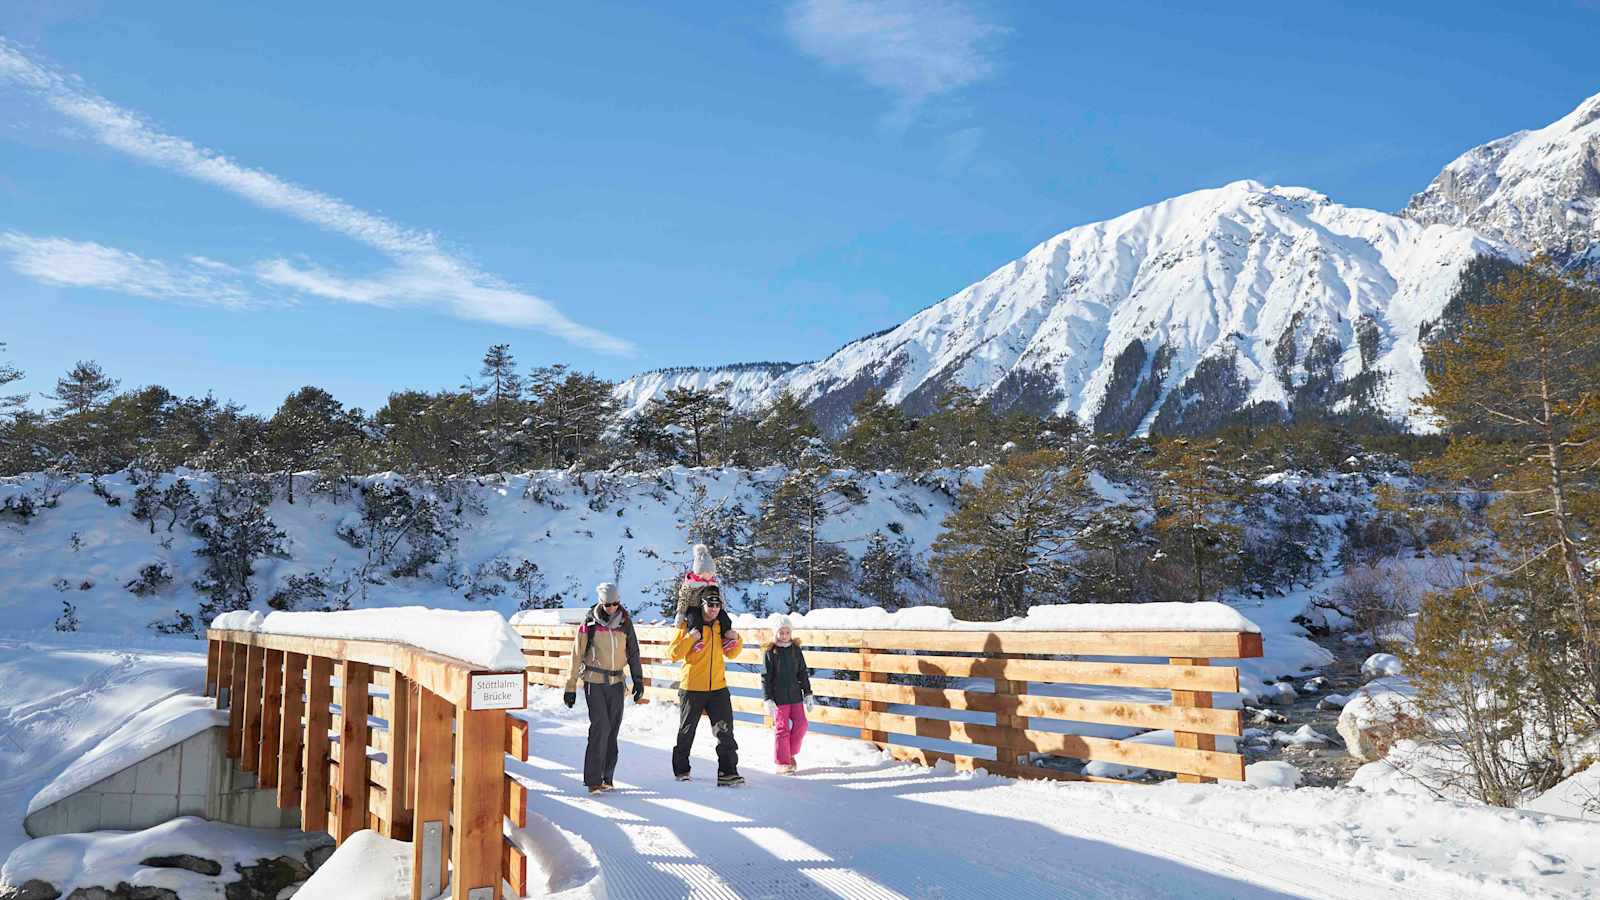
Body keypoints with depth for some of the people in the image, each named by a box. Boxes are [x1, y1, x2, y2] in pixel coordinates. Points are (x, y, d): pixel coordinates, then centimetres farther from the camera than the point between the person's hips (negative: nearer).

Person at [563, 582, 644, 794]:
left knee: (613, 729, 5)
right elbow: (577, 656, -1)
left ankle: (607, 776, 14)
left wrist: (638, 680, 4)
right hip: (594, 681, -4)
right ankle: (593, 779, -9)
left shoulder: (625, 622, 3)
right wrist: (571, 688, -1)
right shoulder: (589, 624, -6)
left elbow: (633, 653, 11)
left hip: (616, 682, 4)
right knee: (600, 726, -14)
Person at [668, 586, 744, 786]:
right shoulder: (688, 625, -9)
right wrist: (690, 639, -24)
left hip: (718, 687, 3)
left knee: (725, 732, -1)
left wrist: (736, 640, -2)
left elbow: (730, 653, 17)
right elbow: (673, 654, -12)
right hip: (692, 688, -3)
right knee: (686, 732, 12)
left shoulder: (723, 624, 5)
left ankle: (728, 772, 4)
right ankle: (681, 770, 28)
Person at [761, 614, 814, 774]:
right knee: (781, 728, -2)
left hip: (796, 696, 4)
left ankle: (790, 754, 21)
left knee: (800, 725, 1)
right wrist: (768, 699, -10)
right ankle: (782, 762, 8)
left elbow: (803, 674, 12)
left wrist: (808, 694, 9)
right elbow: (766, 678, -5)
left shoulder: (796, 650, 6)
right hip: (779, 698, -4)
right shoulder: (769, 652, -5)